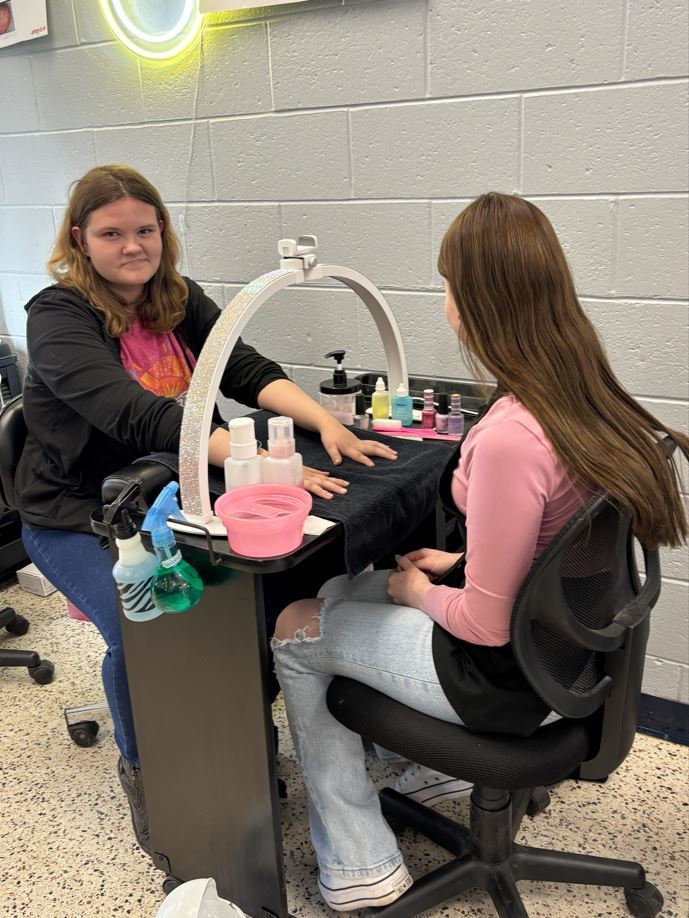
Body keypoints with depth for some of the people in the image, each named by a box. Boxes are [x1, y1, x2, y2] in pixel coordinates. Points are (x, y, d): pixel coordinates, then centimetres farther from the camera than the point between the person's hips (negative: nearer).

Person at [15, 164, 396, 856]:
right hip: (76, 519, -4)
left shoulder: (180, 302, 2)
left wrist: (325, 423, -30)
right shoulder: (58, 317, -17)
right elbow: (136, 416, -34)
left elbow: (248, 372, -10)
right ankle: (141, 769, 6)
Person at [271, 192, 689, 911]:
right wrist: (457, 563, 7)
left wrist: (418, 590, -5)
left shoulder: (510, 436, -34)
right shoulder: (585, 396, -6)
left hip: (509, 676, -8)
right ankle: (420, 765, 38)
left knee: (296, 632, 7)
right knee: (342, 590, 22)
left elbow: (486, 624, -24)